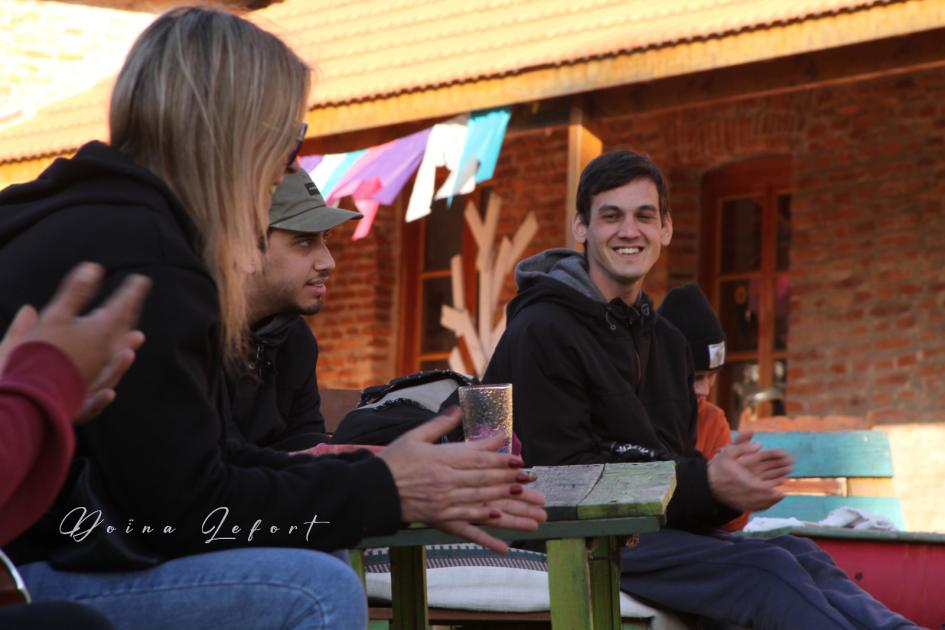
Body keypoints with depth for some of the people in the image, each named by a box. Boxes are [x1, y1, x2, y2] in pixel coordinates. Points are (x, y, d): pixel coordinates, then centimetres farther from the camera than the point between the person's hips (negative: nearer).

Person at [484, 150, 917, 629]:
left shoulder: (666, 342, 22)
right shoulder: (541, 333, -5)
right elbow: (563, 477, -13)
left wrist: (727, 478, -6)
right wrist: (704, 485, -18)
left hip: (659, 530, 7)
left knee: (800, 556, -21)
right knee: (765, 569, -27)